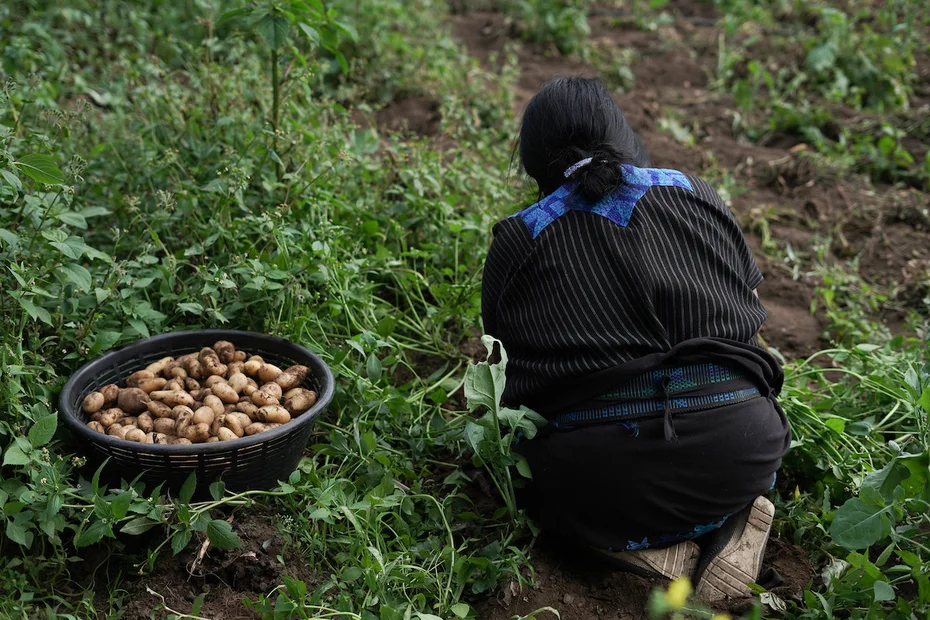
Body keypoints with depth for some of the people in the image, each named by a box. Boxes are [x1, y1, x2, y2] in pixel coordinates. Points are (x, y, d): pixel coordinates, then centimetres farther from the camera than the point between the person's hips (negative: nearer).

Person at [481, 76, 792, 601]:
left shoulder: (516, 243, 5)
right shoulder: (695, 197, 11)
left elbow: (508, 375, 13)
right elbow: (751, 318, 20)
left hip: (594, 484, -2)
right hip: (741, 454, 3)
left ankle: (640, 544, 2)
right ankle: (729, 521, 4)